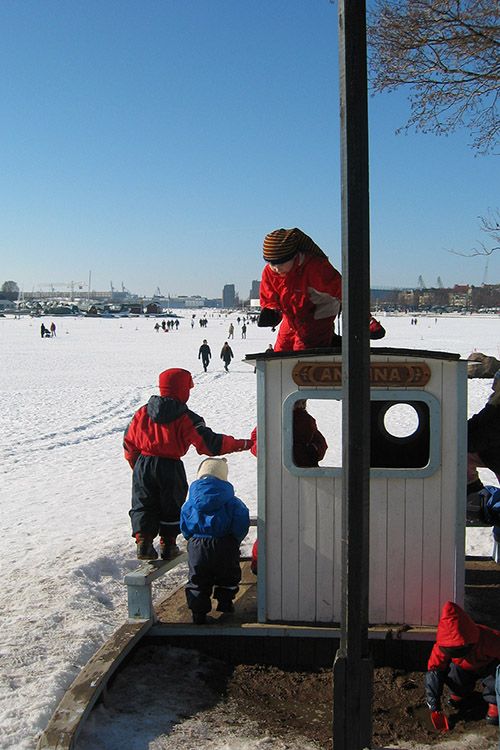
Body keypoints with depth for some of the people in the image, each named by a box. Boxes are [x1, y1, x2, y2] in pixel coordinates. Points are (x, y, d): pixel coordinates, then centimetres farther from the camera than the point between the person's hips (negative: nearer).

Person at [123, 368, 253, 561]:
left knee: (143, 504, 13)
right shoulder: (185, 418, -11)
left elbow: (129, 441, 10)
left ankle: (143, 541, 2)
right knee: (171, 506, 14)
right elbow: (208, 442, -16)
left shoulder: (143, 412, 3)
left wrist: (135, 462, 26)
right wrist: (240, 444, -11)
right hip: (170, 467, -3)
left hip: (143, 465, 3)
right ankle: (167, 545, 18)